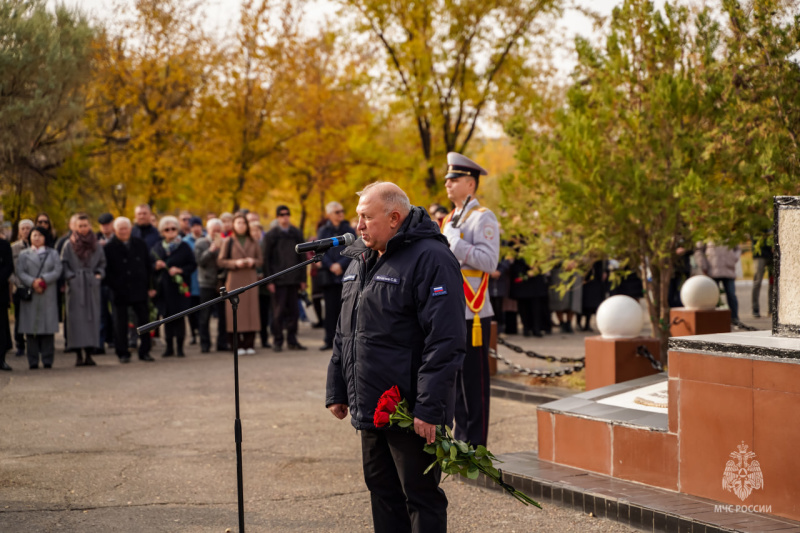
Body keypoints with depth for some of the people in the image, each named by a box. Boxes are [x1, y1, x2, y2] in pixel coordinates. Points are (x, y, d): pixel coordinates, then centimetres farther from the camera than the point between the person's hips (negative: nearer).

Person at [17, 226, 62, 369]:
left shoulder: (53, 254, 13)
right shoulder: (24, 254, 12)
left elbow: (57, 271, 1)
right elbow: (20, 272, 1)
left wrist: (43, 280, -13)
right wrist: (32, 283, -14)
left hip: (48, 295, 0)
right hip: (30, 295, 0)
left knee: (48, 327, -3)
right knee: (31, 328, -3)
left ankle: (47, 360, 1)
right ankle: (33, 361, 1)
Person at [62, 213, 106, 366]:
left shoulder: (96, 245, 11)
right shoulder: (69, 245, 4)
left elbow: (102, 262, 17)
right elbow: (64, 264, 3)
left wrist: (99, 274, 1)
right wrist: (70, 276, -10)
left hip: (92, 286, 3)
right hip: (75, 286, -3)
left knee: (92, 317, -1)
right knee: (76, 317, -6)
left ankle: (89, 352, 2)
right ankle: (78, 355, -5)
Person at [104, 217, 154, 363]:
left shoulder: (140, 244, 8)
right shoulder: (109, 248, -2)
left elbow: (148, 266, 11)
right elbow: (106, 270, -3)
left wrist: (149, 286, 5)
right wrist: (113, 286, -11)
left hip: (139, 291, 3)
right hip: (119, 292, -3)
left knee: (143, 321, 4)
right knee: (120, 324, 3)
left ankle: (144, 351, 12)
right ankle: (122, 353, 11)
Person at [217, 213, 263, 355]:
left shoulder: (253, 242, 13)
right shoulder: (228, 242, 5)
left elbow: (260, 260, 14)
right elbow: (220, 261, 1)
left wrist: (253, 262, -8)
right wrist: (236, 263, -13)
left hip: (251, 279, 2)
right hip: (234, 280, -2)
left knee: (251, 309, -1)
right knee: (235, 310, -6)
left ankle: (249, 344, 3)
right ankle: (237, 345, -2)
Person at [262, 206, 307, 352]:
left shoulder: (296, 234, 11)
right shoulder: (271, 235, 1)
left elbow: (301, 257, 14)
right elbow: (265, 258, -1)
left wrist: (302, 279, 8)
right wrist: (269, 280, -8)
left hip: (293, 279, 4)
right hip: (278, 280, -4)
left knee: (293, 311, 4)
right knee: (278, 311, -2)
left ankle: (292, 341, 11)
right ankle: (277, 341, 4)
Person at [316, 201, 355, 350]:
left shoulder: (349, 230, 7)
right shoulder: (324, 231, 8)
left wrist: (341, 265, -12)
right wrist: (331, 266, -11)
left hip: (345, 274, -1)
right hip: (328, 275, 1)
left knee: (343, 307, -5)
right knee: (330, 307, 2)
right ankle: (329, 339, 6)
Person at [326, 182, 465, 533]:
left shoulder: (430, 259, -14)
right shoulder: (360, 261, 14)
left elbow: (444, 342, -20)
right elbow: (345, 333, 23)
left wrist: (429, 408, -23)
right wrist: (336, 390, 19)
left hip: (410, 412, -9)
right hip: (370, 408, 9)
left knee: (420, 497, -1)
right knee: (382, 491, 16)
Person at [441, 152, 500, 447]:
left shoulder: (483, 218, -9)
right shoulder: (451, 219, 18)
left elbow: (489, 261, -20)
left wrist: (454, 241, -22)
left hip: (472, 314, -9)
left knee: (474, 383, -4)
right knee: (456, 379, 13)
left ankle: (476, 447, 2)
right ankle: (461, 440, 20)